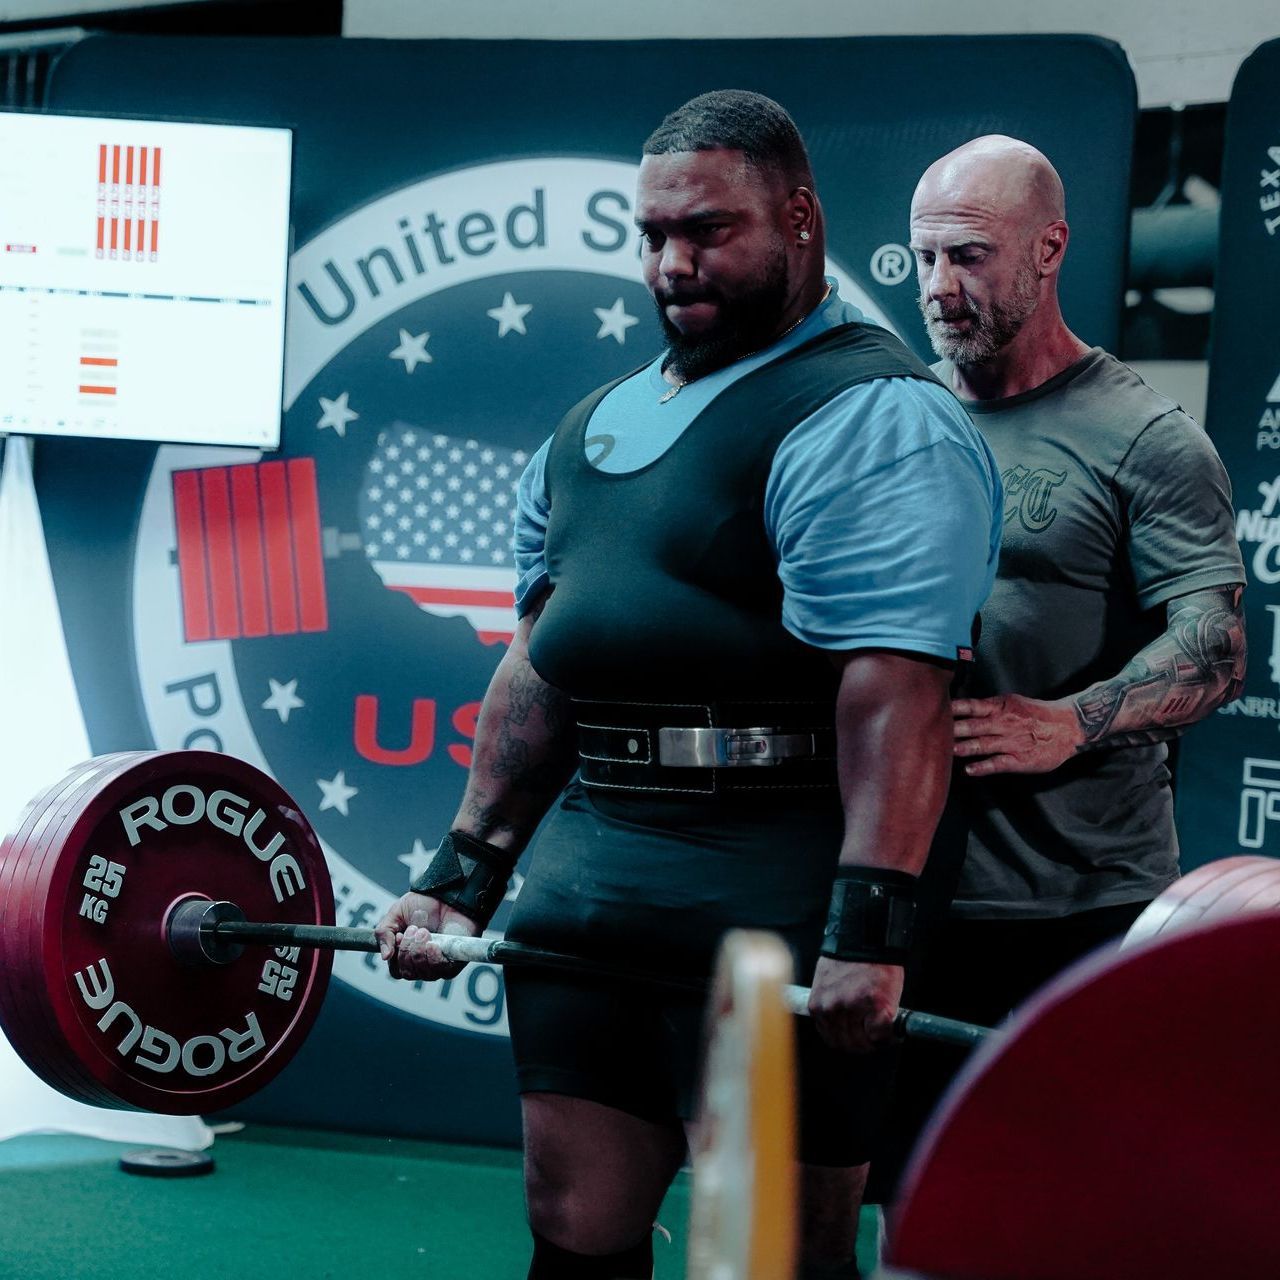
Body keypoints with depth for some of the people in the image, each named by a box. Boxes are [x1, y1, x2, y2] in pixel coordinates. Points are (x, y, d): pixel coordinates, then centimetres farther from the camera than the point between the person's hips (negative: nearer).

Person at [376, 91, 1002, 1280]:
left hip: (771, 886, -7)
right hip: (588, 861, 8)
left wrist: (869, 928, -27)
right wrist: (464, 871, 16)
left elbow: (894, 689, -19)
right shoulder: (599, 421, 18)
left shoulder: (869, 417, -9)